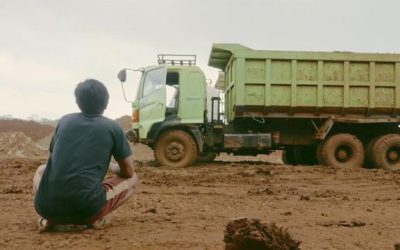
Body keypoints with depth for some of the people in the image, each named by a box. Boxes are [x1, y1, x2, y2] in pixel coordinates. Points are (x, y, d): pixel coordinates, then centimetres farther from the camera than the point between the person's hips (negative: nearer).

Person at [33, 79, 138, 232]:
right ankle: (96, 218, 2)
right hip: (86, 207, -3)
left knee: (42, 170, 37)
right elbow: (128, 172, 15)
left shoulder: (64, 121, 16)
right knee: (132, 179, 22)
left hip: (47, 206, 3)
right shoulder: (113, 127, 7)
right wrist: (114, 169, 39)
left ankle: (50, 218, 12)